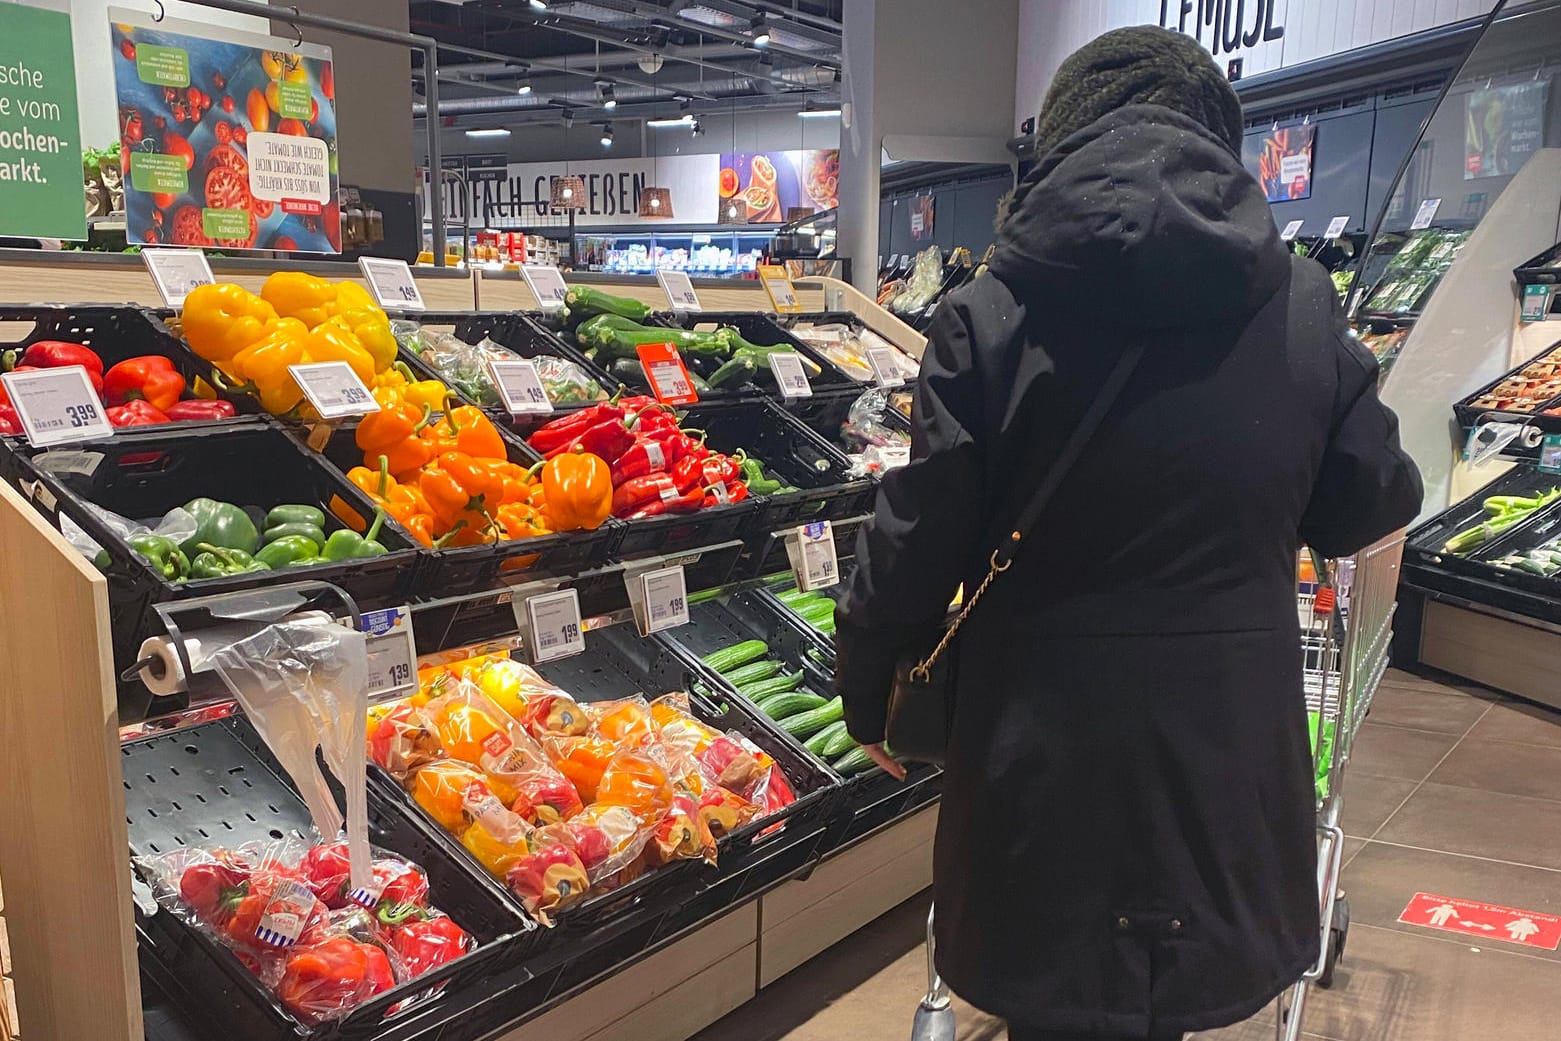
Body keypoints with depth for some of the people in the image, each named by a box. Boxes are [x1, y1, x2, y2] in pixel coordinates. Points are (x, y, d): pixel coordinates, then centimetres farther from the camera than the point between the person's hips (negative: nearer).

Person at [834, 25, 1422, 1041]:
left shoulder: (990, 315, -12)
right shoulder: (1305, 305, -5)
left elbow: (920, 540, -11)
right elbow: (1372, 506, 4)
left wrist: (869, 695, 5)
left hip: (1049, 751, -2)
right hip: (1233, 748, 3)